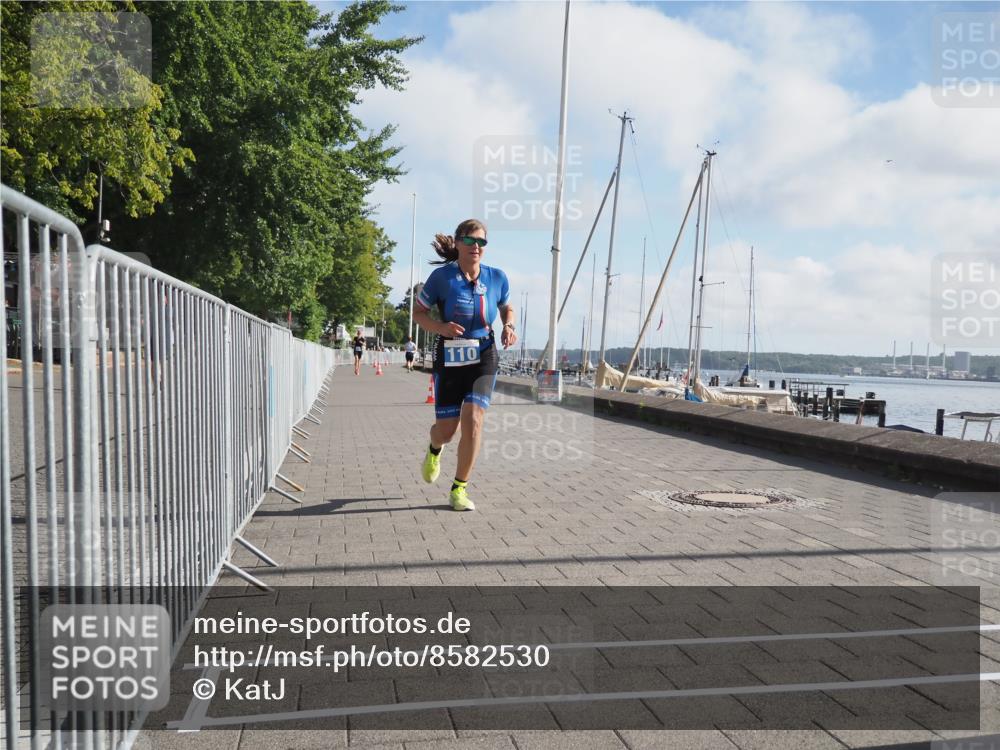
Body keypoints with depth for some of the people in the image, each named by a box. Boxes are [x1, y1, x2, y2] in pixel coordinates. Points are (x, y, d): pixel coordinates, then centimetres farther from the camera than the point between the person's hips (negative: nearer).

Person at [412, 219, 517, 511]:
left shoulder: (497, 277, 0)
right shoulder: (442, 276, -8)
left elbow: (507, 308, 18)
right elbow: (418, 312, 0)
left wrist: (509, 328, -4)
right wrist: (440, 327, -20)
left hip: (484, 358, 1)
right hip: (449, 359, -1)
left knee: (473, 419, -17)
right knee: (446, 430, 3)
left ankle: (459, 489, 0)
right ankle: (434, 450, 44)